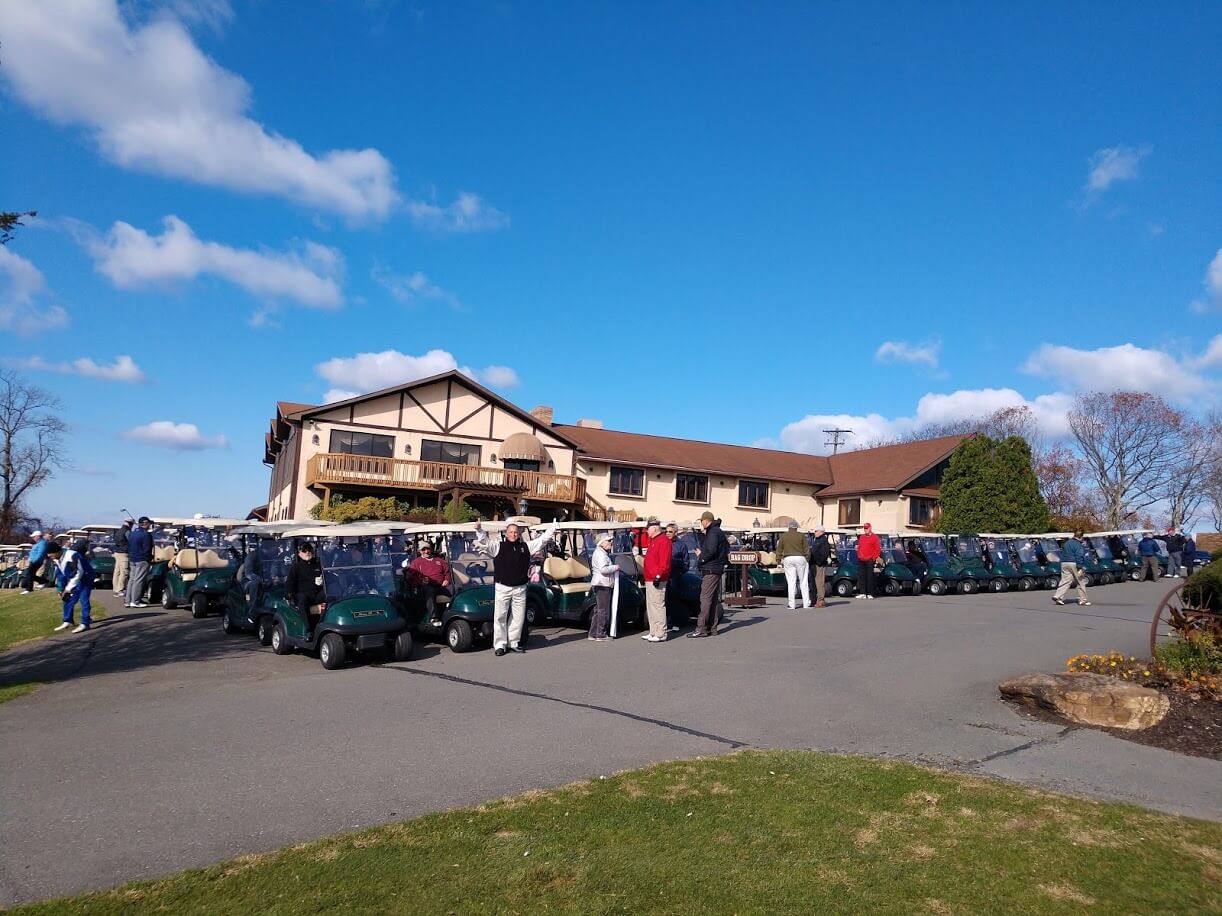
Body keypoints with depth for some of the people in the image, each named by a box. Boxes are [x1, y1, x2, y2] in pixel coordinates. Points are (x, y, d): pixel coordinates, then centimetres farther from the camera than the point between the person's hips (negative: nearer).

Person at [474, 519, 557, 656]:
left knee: (518, 617, 9)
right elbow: (483, 545, -9)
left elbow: (542, 539, 13)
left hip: (520, 588, 3)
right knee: (500, 617, -1)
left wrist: (554, 527, 9)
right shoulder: (498, 546, 1)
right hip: (503, 588, -3)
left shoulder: (526, 546, 9)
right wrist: (479, 530, -25)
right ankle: (499, 645, 7)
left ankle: (513, 643, 21)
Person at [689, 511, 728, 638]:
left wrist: (701, 556, -6)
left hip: (711, 570, -11)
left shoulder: (713, 532, -13)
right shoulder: (717, 531, 19)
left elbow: (711, 551, -23)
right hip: (716, 569, 11)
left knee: (705, 598, -11)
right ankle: (712, 628, 17)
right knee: (714, 599, 12)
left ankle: (701, 628, -12)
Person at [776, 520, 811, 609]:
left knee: (791, 583, 2)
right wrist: (807, 559, 10)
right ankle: (806, 603, 6)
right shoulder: (801, 535, 1)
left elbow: (779, 549, 5)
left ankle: (792, 604, -1)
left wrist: (779, 560, 10)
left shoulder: (783, 536, 4)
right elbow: (806, 548, 2)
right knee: (804, 582, 6)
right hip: (800, 558, -1)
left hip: (788, 559, 1)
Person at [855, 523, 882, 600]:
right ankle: (862, 593, 9)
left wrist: (874, 557, -11)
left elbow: (878, 549, -6)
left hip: (870, 560, -6)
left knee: (870, 577, -3)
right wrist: (859, 555, 10)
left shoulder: (874, 537, -2)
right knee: (861, 576, 4)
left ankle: (870, 594, 1)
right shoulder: (861, 537, 17)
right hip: (861, 560, 6)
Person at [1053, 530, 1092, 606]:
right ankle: (1083, 600, 9)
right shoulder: (1078, 545, -9)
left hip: (1064, 563, 7)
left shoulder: (1066, 543, 15)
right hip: (1073, 564, -7)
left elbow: (1062, 554, 19)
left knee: (1065, 580, 4)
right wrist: (1079, 569, -17)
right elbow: (1079, 557, -16)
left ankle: (1057, 596, -11)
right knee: (1081, 581, 5)